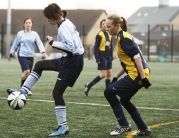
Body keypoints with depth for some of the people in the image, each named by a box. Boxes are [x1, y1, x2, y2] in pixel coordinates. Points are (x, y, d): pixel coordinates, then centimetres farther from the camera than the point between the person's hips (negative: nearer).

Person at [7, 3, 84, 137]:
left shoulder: (64, 27, -20)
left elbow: (70, 47, -29)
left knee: (57, 92, -5)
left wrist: (53, 42, -21)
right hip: (68, 59, 10)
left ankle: (63, 127, 1)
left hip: (73, 62, -10)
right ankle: (23, 92, 18)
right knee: (39, 65, 15)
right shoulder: (65, 23, 10)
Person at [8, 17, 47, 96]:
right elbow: (15, 44, 8)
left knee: (28, 73, 3)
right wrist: (10, 54, 11)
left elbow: (39, 43, -4)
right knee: (27, 71, -19)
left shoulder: (34, 34, 6)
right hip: (22, 55, -3)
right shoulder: (20, 34, 1)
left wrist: (43, 52, -20)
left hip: (31, 56, 3)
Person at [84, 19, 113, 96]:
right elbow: (96, 47, -12)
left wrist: (111, 57, 14)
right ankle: (88, 86, 2)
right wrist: (97, 58, -17)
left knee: (109, 74, 6)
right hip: (102, 56, -7)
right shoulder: (99, 35, -10)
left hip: (108, 56, 7)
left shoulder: (109, 35, 12)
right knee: (103, 74, -10)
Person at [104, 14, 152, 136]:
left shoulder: (124, 38, -13)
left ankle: (124, 125, 3)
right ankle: (144, 129, 26)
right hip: (136, 74, 10)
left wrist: (143, 77, -23)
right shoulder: (122, 37, 17)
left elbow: (136, 56, -20)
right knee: (124, 100, 22)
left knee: (109, 92, -3)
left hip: (137, 75, -10)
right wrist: (116, 78, 22)